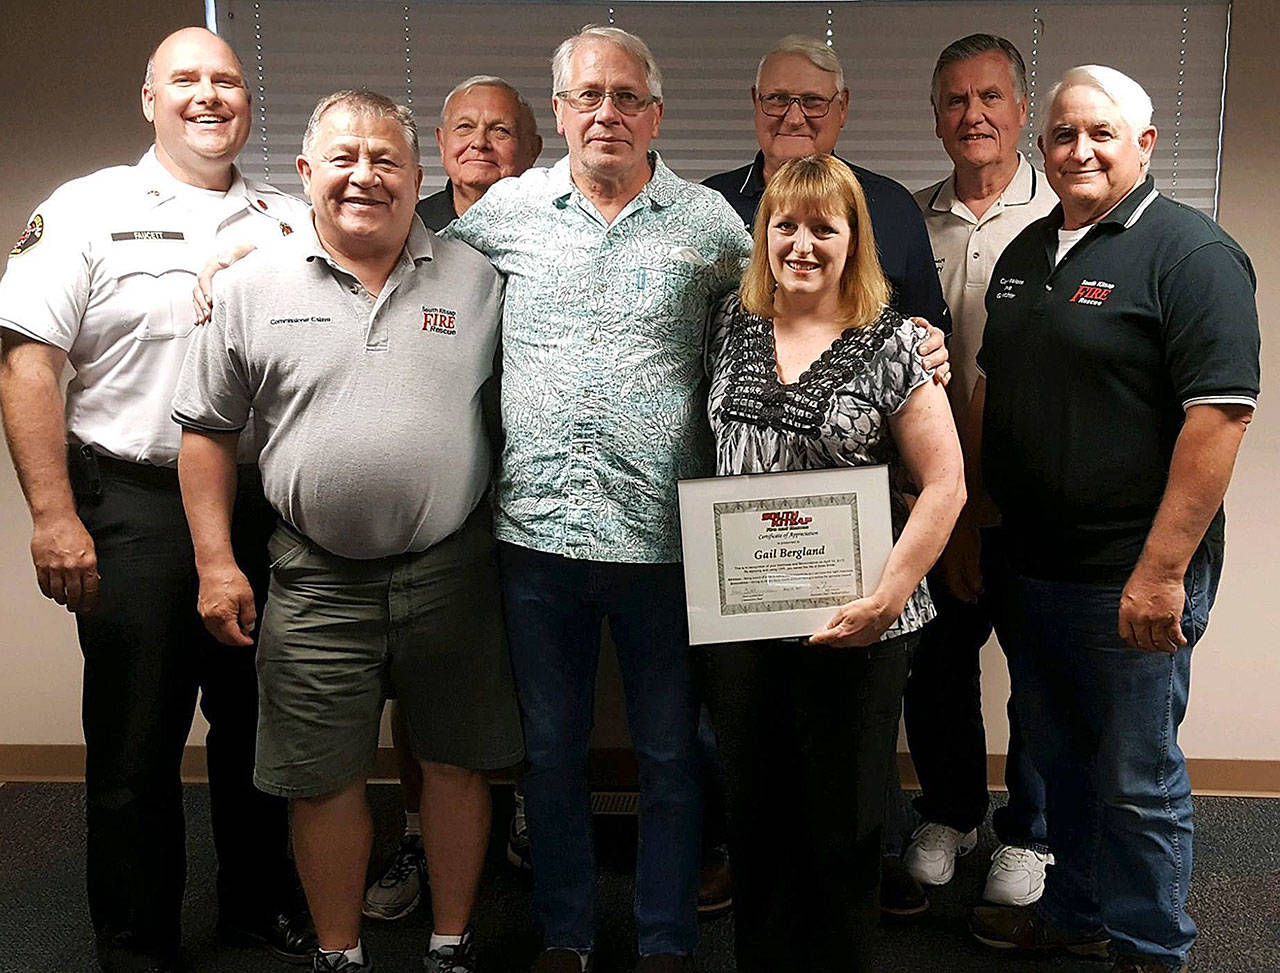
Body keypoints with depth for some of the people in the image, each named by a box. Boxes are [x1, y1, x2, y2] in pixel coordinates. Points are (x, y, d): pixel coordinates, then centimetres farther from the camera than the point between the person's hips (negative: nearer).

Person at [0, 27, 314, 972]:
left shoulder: (290, 221, 10)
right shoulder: (90, 209, 0)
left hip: (267, 503, 4)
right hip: (135, 509, -3)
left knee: (259, 726, 15)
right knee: (136, 747, 5)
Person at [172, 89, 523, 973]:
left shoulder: (477, 280, 2)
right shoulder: (253, 287, 2)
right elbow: (208, 429, 6)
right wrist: (216, 562, -1)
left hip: (451, 568, 1)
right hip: (317, 578, 0)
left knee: (457, 764, 11)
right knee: (323, 778, 8)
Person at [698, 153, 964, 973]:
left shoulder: (896, 346, -8)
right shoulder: (733, 327, 6)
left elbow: (944, 485, -9)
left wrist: (886, 599, -16)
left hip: (849, 624, -4)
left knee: (842, 822, 10)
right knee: (752, 811, 15)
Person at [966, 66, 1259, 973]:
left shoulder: (1191, 253, -12)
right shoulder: (1026, 252, 12)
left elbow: (1220, 415, -19)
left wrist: (1161, 572, -22)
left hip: (1131, 578, -7)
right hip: (1027, 563, 7)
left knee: (1135, 778, 6)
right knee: (1058, 756, 20)